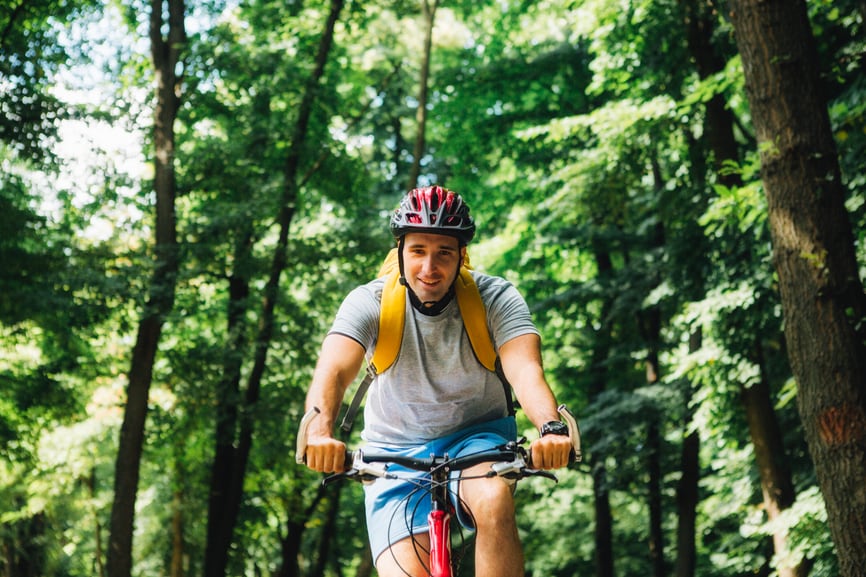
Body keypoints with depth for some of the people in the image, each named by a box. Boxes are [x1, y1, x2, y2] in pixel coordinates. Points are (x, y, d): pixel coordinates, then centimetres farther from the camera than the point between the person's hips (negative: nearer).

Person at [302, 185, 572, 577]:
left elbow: (524, 370, -31)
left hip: (476, 436, 0)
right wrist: (319, 432, -53)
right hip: (397, 450, 0)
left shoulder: (496, 298, -15)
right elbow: (333, 370, -31)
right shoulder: (369, 303, -16)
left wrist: (551, 427, -52)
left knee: (494, 500, -34)